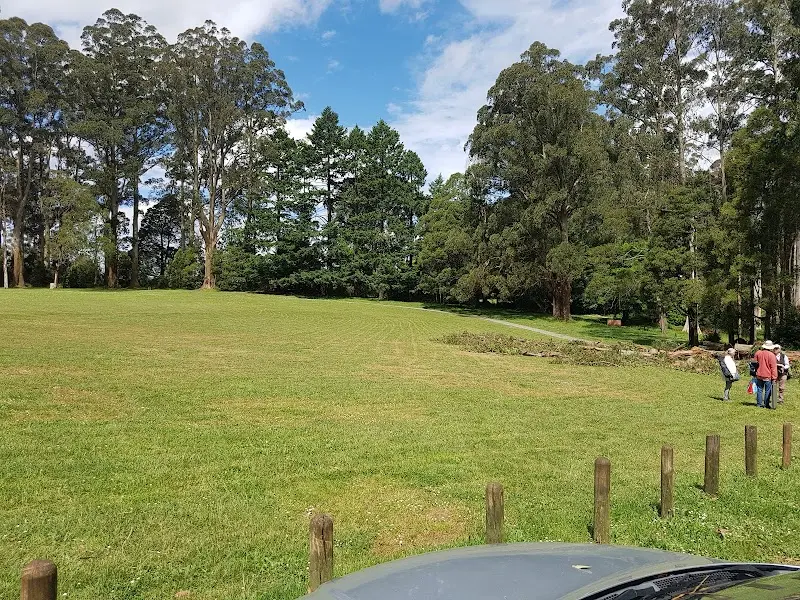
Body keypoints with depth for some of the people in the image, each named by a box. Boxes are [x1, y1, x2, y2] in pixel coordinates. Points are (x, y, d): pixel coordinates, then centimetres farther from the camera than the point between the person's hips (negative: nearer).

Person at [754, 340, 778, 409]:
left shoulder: (758, 353, 3)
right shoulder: (771, 355, -12)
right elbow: (773, 367, -12)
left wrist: (756, 372, 24)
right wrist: (774, 377, -9)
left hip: (759, 375, 4)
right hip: (768, 376, -4)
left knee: (759, 390, 10)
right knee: (767, 391, 5)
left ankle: (759, 404, 13)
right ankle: (766, 404, 8)